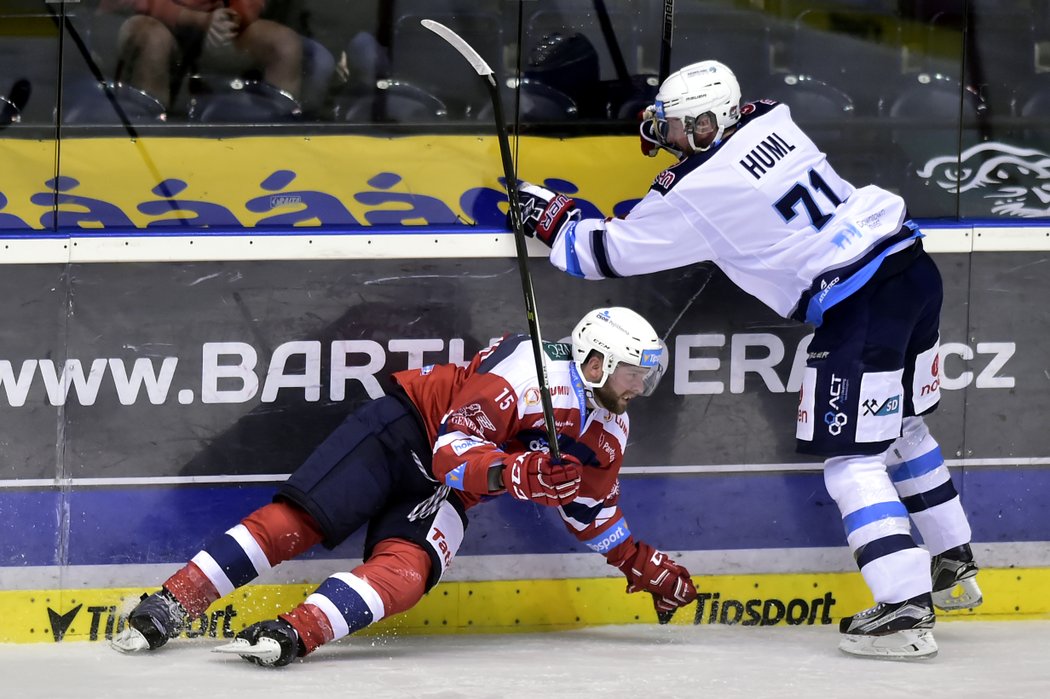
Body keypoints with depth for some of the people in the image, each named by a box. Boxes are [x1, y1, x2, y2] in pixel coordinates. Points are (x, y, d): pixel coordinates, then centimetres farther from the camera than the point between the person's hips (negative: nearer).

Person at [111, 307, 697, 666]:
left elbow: (592, 508, 21)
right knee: (293, 522, -18)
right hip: (406, 431, -5)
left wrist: (646, 569, 20)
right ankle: (169, 606, -15)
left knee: (408, 571, -26)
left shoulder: (609, 434, 4)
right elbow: (454, 452, -27)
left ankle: (296, 635, -44)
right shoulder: (527, 369, -23)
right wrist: (513, 471, -43)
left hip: (441, 496, 5)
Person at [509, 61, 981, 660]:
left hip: (859, 307, -8)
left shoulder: (698, 193, -11)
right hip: (915, 270, 8)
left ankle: (905, 610, -10)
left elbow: (613, 252, 1)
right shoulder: (769, 118, 8)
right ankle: (955, 567, 36)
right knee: (902, 428, 25)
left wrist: (551, 217, 14)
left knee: (852, 462, -3)